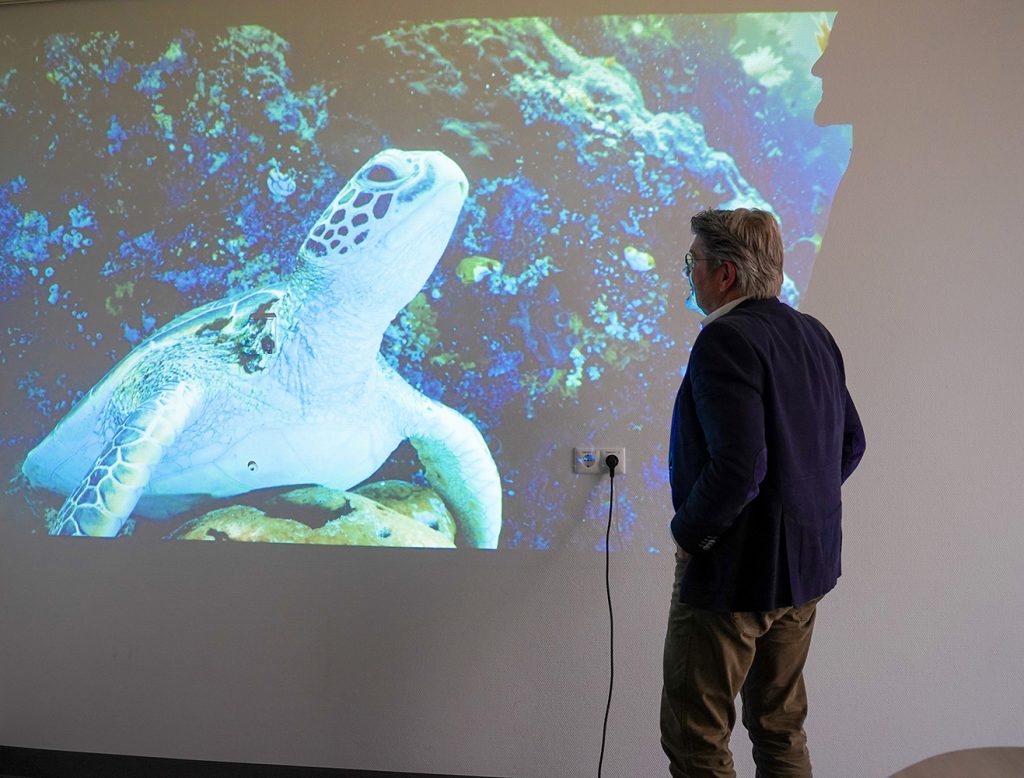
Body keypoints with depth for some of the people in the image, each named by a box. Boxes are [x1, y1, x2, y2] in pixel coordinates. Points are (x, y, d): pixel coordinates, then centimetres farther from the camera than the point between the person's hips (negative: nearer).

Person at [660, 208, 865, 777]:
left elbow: (738, 467, -29)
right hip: (808, 564, 9)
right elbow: (851, 444, 15)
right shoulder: (814, 335, 7)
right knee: (781, 726, 20)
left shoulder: (727, 341, -20)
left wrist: (688, 533, -14)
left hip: (735, 570, -9)